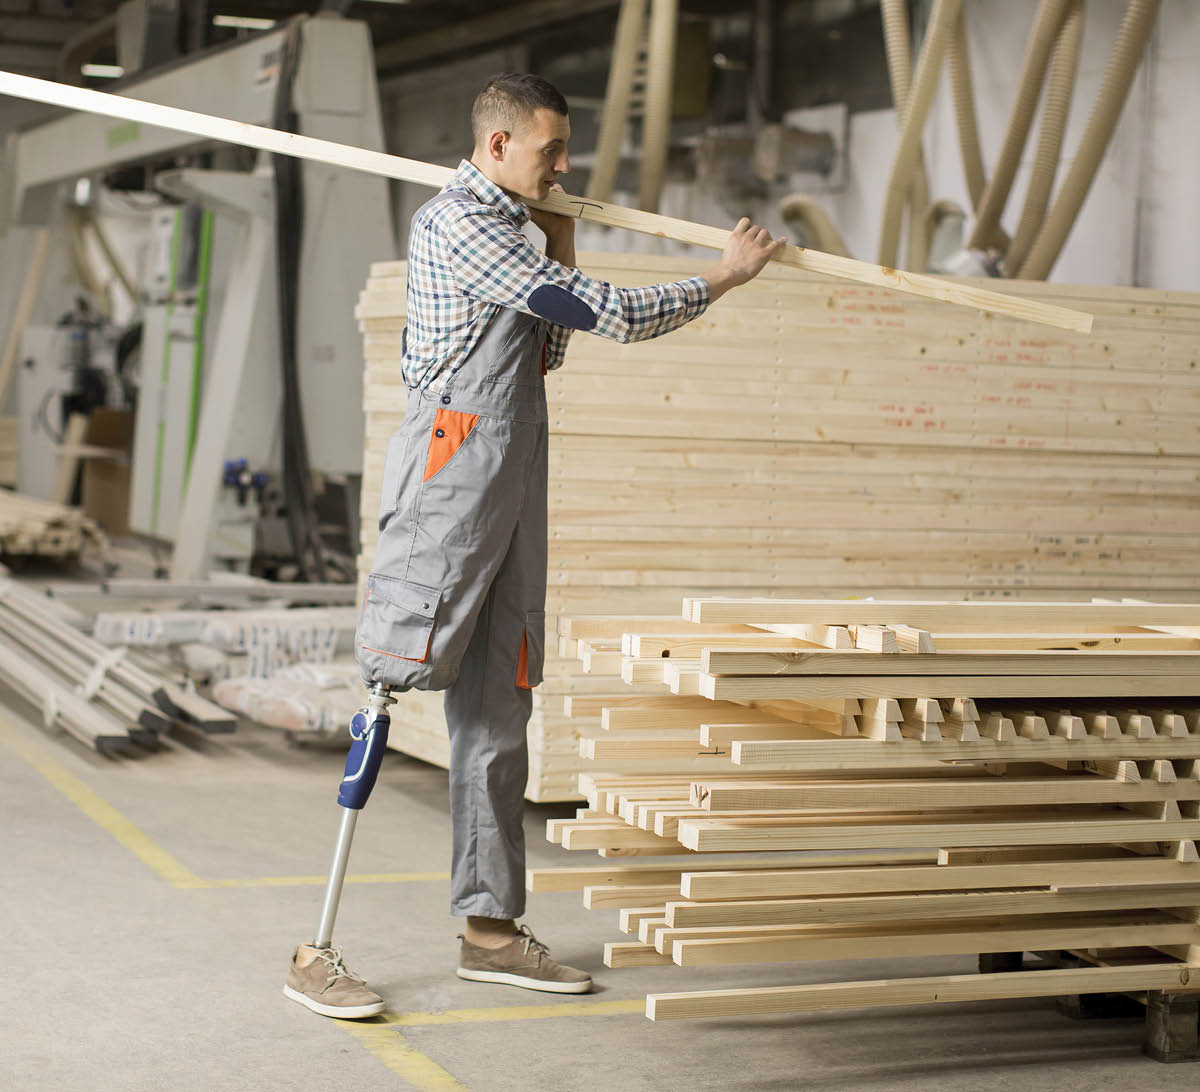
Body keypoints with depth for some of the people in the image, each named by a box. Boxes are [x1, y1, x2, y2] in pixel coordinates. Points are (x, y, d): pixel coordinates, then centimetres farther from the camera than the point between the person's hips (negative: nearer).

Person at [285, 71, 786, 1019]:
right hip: (453, 468, -10)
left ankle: (491, 925, 15)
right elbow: (612, 315, -12)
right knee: (391, 690, -12)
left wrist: (561, 250, 21)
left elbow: (545, 355, 30)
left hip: (511, 480, 10)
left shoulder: (502, 228, 21)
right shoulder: (461, 221, -10)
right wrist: (725, 278, 0)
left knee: (497, 707, 9)